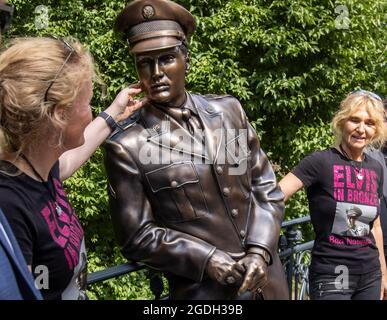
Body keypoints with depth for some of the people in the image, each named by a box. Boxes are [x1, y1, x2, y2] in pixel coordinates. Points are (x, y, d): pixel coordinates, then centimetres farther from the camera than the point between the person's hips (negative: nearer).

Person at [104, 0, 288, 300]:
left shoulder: (229, 109, 1)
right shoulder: (127, 147, -12)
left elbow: (266, 187, 4)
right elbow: (137, 237, -8)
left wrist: (260, 251, -8)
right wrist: (206, 260, -16)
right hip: (203, 291, -4)